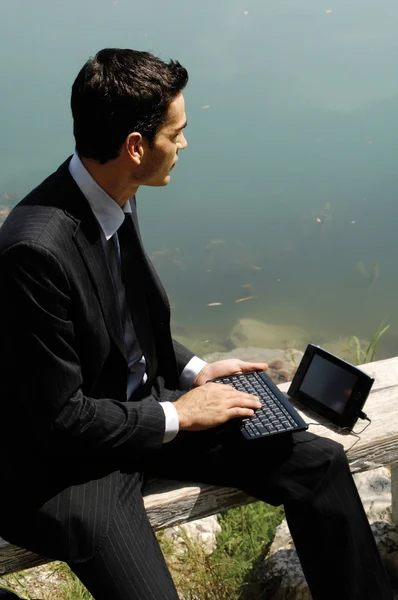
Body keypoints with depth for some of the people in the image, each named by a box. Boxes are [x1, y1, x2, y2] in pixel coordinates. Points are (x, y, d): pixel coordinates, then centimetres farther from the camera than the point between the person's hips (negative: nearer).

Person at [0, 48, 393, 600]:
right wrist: (178, 415, -13)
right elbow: (59, 418, -22)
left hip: (142, 404, 8)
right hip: (65, 460, -7)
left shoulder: (115, 198, -2)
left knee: (320, 462, 0)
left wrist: (193, 371, 4)